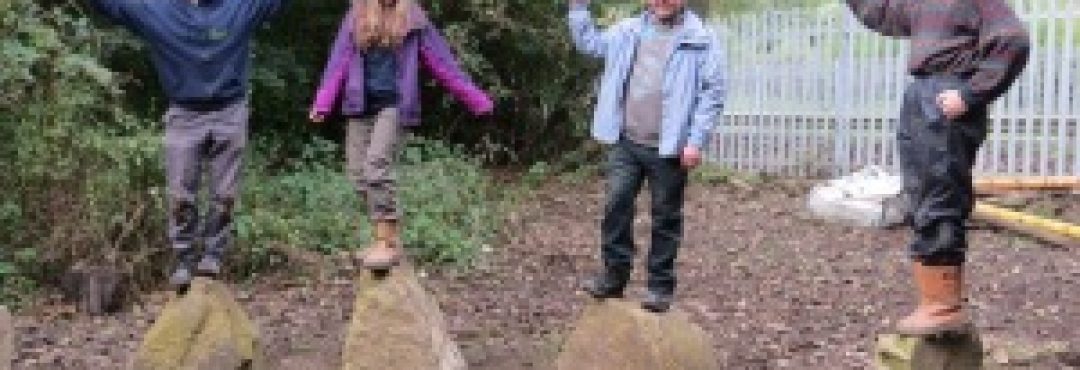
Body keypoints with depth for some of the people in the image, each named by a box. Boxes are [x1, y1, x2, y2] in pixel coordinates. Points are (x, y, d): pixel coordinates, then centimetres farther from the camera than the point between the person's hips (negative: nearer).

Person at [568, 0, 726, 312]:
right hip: (625, 143, 4)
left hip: (668, 148, -4)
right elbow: (588, 42, 25)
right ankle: (614, 276, 15)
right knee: (616, 206, 2)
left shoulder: (701, 39, -3)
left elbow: (712, 94, -8)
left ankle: (660, 286, 17)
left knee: (665, 218, 6)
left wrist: (696, 142, -14)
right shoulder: (628, 31, 11)